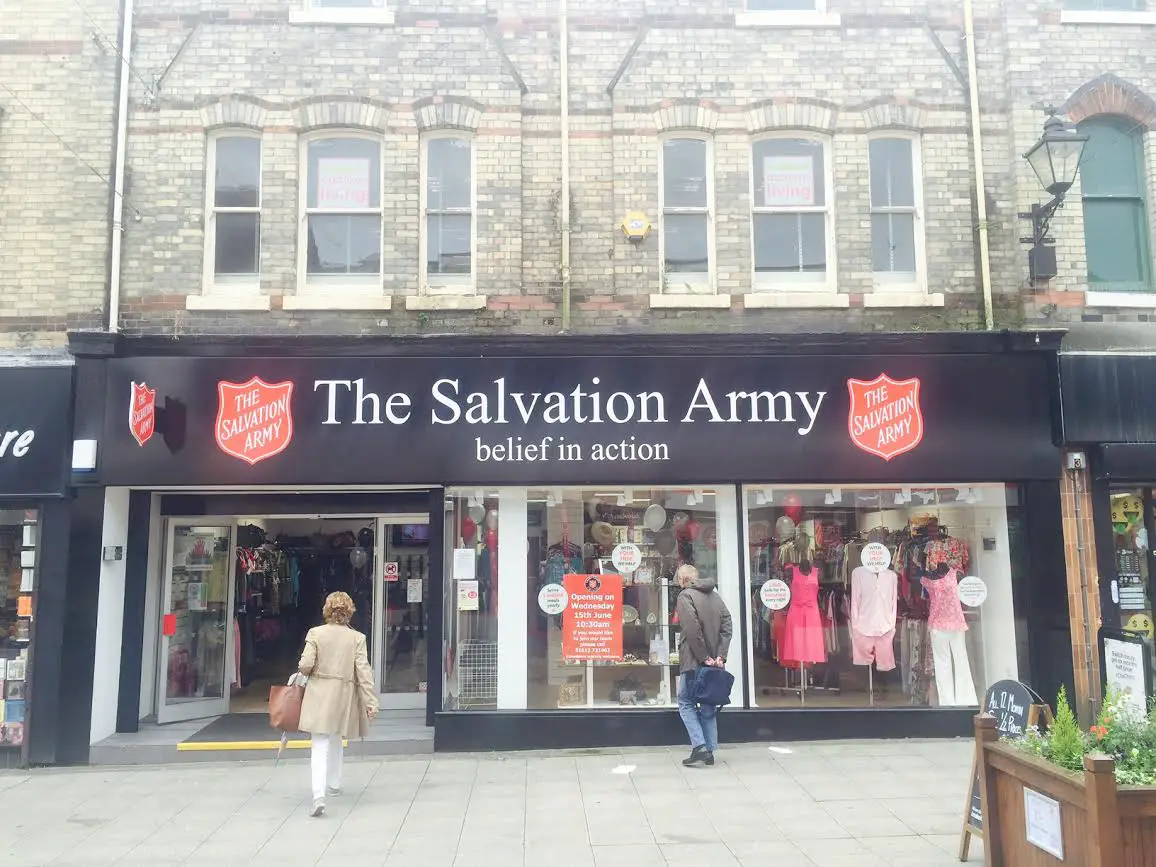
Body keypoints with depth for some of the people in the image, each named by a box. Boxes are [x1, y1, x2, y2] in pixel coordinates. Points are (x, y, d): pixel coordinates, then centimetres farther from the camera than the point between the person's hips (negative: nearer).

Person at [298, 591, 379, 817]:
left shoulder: (315, 633, -6)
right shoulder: (357, 638, -4)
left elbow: (305, 665, -11)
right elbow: (363, 670, -7)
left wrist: (304, 672, 13)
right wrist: (371, 701, -6)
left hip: (319, 694, -2)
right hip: (344, 696, 2)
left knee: (320, 745, -2)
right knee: (336, 741, 24)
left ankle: (319, 796, -17)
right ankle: (334, 784, 39)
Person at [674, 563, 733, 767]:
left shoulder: (686, 595, -9)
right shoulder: (715, 595, 12)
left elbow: (692, 630, -18)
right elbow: (727, 625, 4)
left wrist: (704, 657, -14)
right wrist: (720, 656, -3)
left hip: (694, 661, -7)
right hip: (714, 661, 7)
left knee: (686, 703, 4)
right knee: (709, 706, 13)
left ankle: (699, 746, -8)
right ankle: (709, 752, 14)